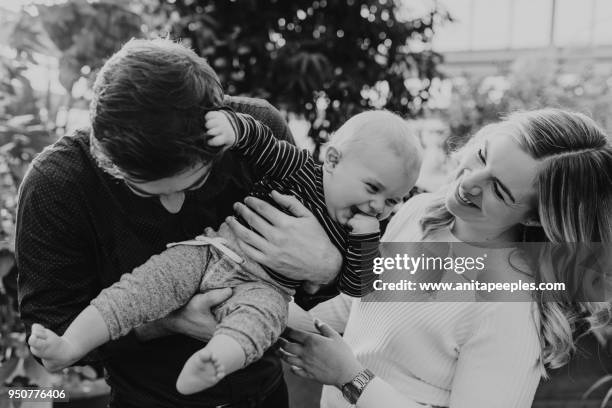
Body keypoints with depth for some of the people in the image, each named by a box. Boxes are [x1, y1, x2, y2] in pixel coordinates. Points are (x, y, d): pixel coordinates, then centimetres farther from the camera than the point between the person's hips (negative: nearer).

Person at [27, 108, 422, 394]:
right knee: (146, 283, -15)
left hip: (266, 287, -1)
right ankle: (68, 347, -17)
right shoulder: (301, 168, 1)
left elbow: (354, 287, 4)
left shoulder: (360, 234, 8)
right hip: (214, 251, 1)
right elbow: (261, 141, -1)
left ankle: (203, 370, -62)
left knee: (259, 316, -36)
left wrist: (367, 238, -11)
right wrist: (234, 125, -23)